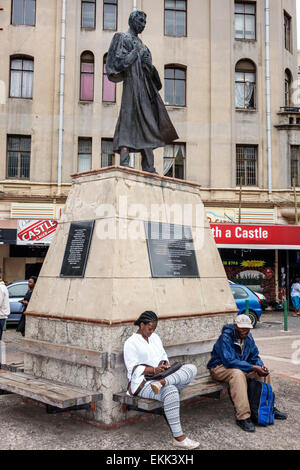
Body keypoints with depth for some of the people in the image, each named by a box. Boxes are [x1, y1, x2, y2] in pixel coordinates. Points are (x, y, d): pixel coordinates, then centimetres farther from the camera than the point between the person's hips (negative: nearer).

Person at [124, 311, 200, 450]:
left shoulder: (155, 337, 21)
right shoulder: (131, 343, -2)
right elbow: (133, 369, -9)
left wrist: (165, 364, -1)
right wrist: (154, 370, -22)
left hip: (161, 375, 7)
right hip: (143, 383, -7)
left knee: (191, 368, -17)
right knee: (170, 390, -38)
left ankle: (162, 382, -39)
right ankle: (178, 437, -35)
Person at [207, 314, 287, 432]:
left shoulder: (248, 337, -1)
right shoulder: (226, 337, -25)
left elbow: (254, 356, 6)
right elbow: (229, 361, -32)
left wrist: (261, 366, -18)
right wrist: (253, 368, -33)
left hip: (240, 366, 8)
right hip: (220, 368, -8)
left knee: (264, 371, -5)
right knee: (237, 374, -38)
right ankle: (243, 417, -37)